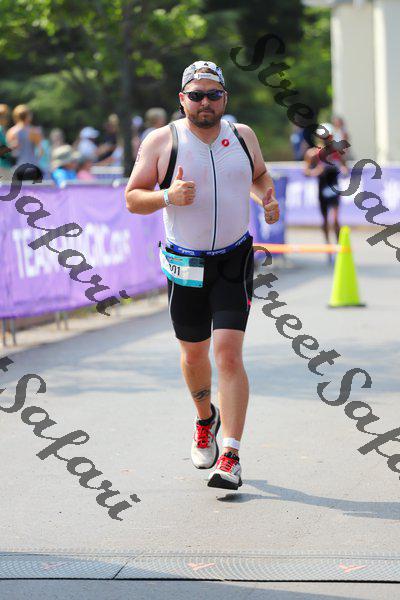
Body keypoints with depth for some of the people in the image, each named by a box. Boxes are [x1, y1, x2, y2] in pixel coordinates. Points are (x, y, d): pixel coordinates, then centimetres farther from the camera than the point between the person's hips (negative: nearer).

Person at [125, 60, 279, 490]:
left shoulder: (243, 136, 4)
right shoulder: (162, 141, -4)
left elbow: (259, 175, 23)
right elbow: (132, 197, -2)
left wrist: (267, 199, 1)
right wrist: (167, 197, -22)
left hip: (234, 261, 0)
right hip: (185, 265, 0)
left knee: (228, 352, -13)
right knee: (193, 354, 13)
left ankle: (230, 458, -14)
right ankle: (206, 419, 45)